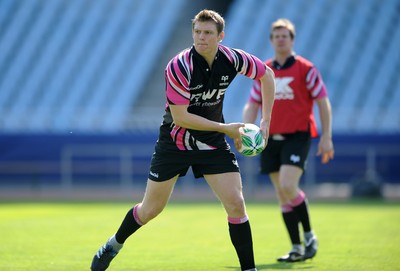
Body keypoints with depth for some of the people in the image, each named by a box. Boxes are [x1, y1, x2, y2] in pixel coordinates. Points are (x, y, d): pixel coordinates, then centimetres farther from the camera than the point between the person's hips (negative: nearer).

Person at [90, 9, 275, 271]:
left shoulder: (232, 59, -13)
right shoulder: (179, 67, -25)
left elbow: (267, 74, 6)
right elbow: (180, 117, -25)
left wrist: (266, 121, 1)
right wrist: (225, 128, -24)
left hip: (213, 142, 3)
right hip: (175, 142, -3)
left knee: (236, 205, -11)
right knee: (150, 210, 10)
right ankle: (114, 244, 37)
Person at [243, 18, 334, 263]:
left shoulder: (306, 69, -3)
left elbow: (323, 102, -2)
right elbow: (252, 105, 14)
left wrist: (326, 137, -7)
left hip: (297, 135, -5)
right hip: (271, 139, 5)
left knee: (288, 186, -21)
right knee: (282, 195, 3)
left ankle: (309, 236, -4)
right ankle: (297, 248, 11)